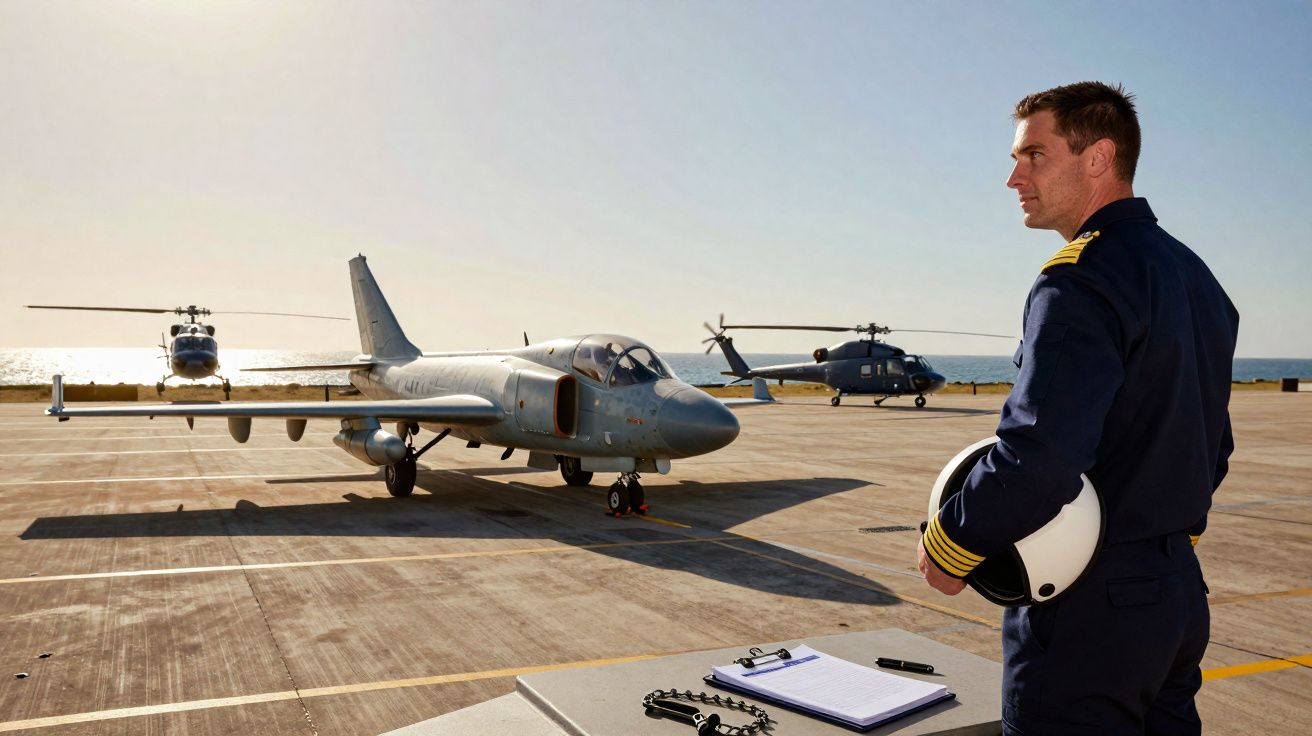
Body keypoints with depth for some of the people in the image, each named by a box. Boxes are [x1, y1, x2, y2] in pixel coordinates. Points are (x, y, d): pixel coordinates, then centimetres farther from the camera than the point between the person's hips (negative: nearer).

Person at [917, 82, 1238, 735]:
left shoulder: (1081, 283, -19)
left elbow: (1038, 457, -29)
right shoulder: (1196, 278, 12)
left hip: (1087, 609, -9)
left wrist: (947, 545, -16)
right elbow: (1211, 448, 18)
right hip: (1178, 593, 10)